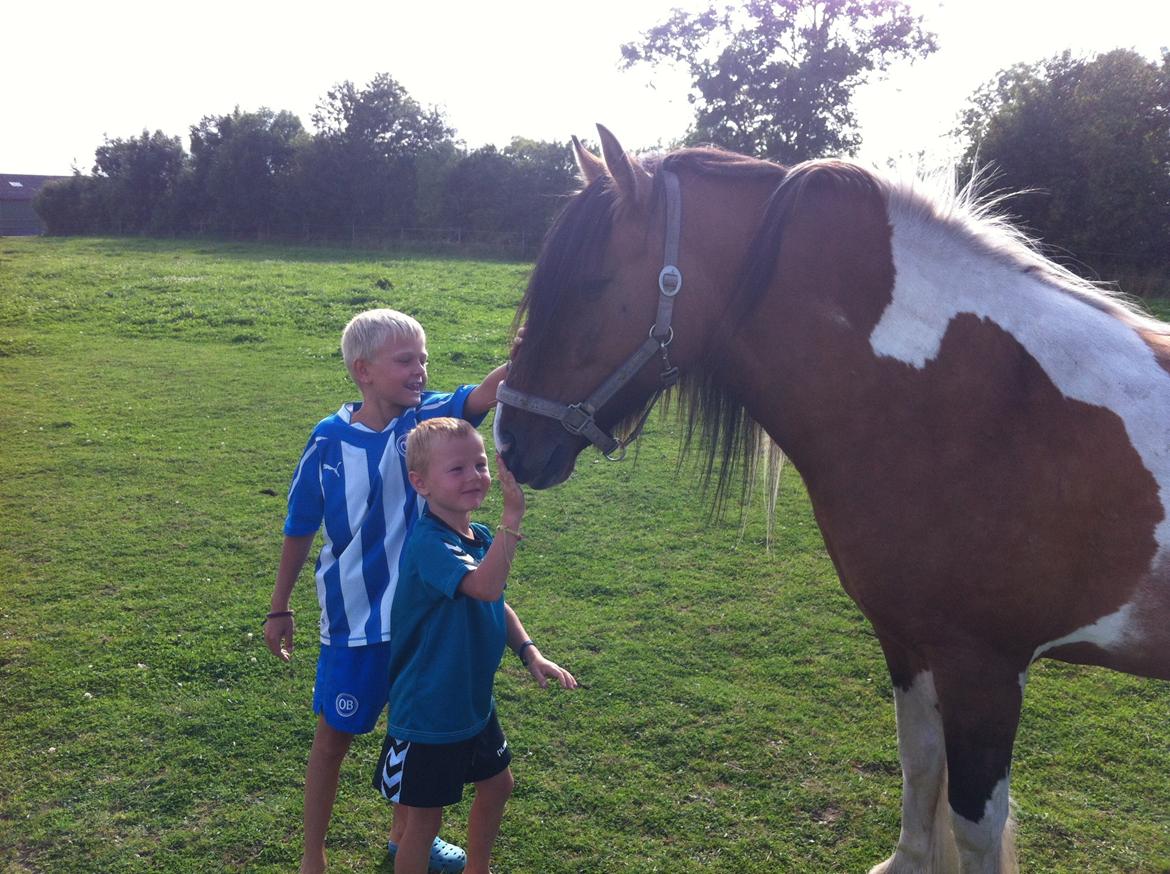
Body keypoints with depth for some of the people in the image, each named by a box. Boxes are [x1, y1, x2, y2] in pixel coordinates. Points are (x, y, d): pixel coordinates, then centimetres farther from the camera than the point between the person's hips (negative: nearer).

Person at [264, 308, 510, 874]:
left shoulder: (427, 419, -10)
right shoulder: (329, 440, -12)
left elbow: (482, 396, -30)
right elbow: (299, 530, -1)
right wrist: (279, 609, 5)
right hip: (354, 620, -2)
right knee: (335, 736, 12)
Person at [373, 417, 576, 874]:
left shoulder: (481, 538, 0)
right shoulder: (429, 543, -27)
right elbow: (484, 586, -44)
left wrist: (530, 652, 0)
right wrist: (512, 515, -49)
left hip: (475, 701, 9)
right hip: (428, 712, -9)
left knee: (496, 786, 26)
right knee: (425, 816, 7)